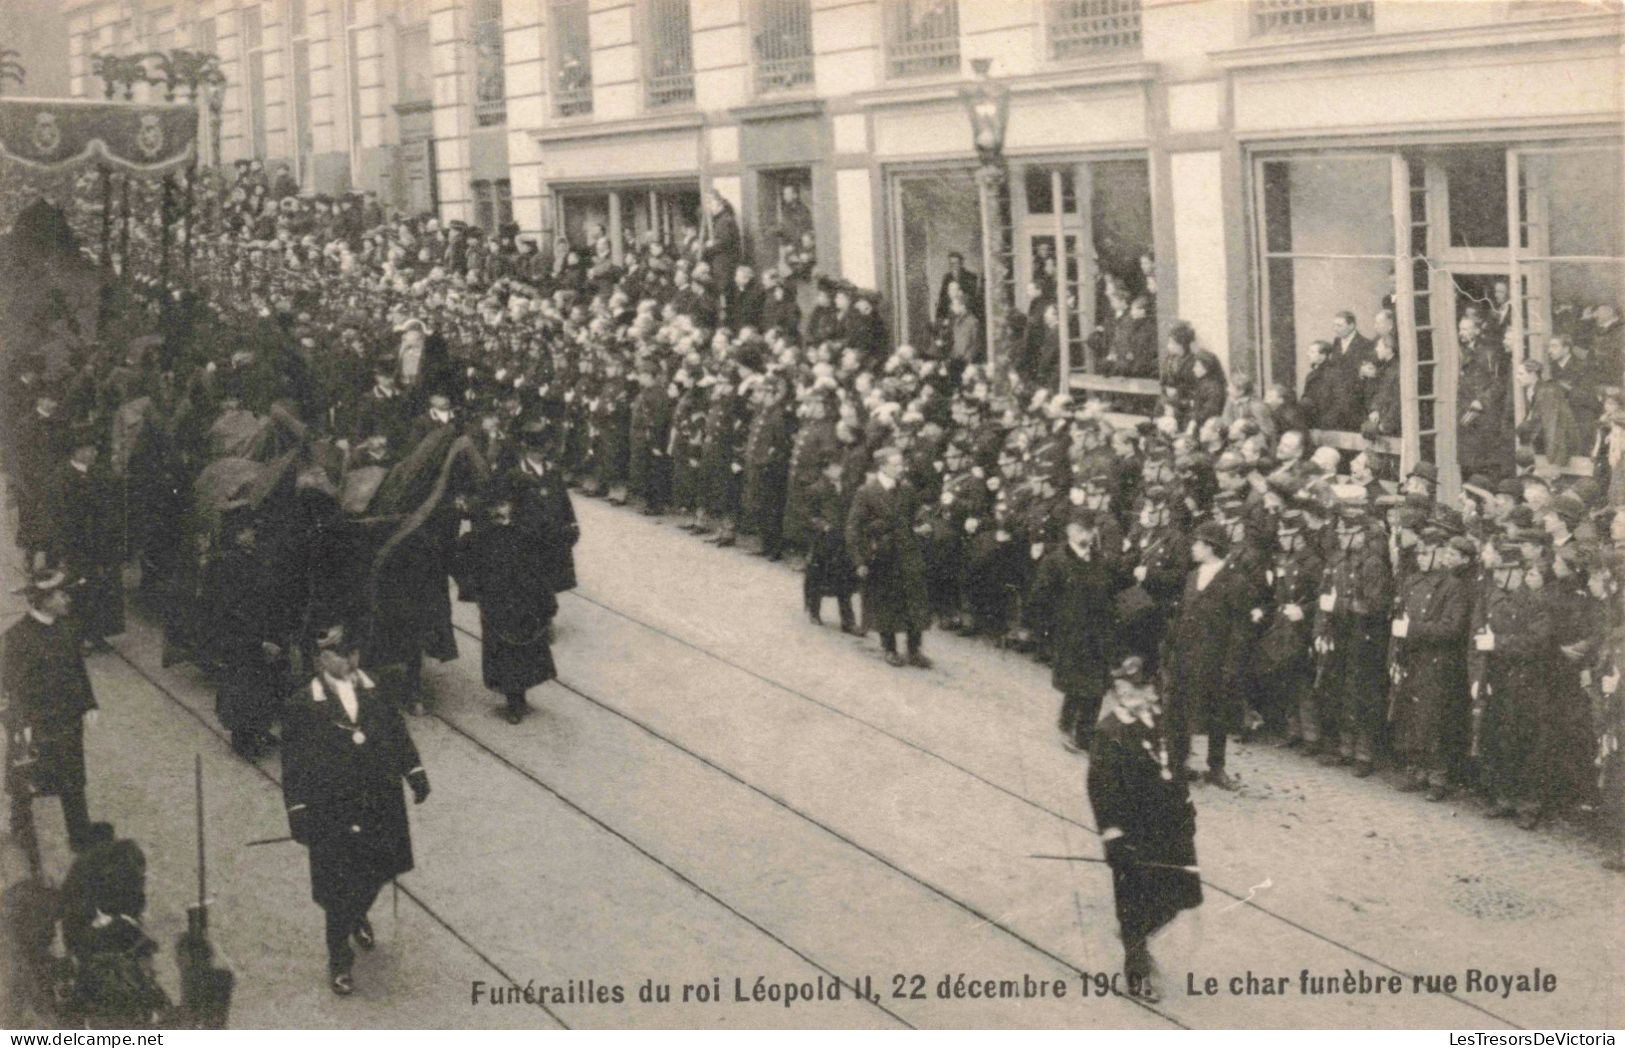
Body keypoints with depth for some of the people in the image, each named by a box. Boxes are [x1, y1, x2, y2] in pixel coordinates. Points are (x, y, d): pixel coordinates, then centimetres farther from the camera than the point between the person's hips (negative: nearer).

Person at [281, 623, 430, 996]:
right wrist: (298, 812, -12)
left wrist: (415, 774, 6)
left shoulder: (376, 692, -2)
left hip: (381, 807, 4)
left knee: (376, 873, 21)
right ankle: (339, 961, 22)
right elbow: (294, 765, -10)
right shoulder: (303, 706, -13)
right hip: (333, 814, -4)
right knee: (339, 890, 4)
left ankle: (358, 917, 53)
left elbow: (398, 734, 9)